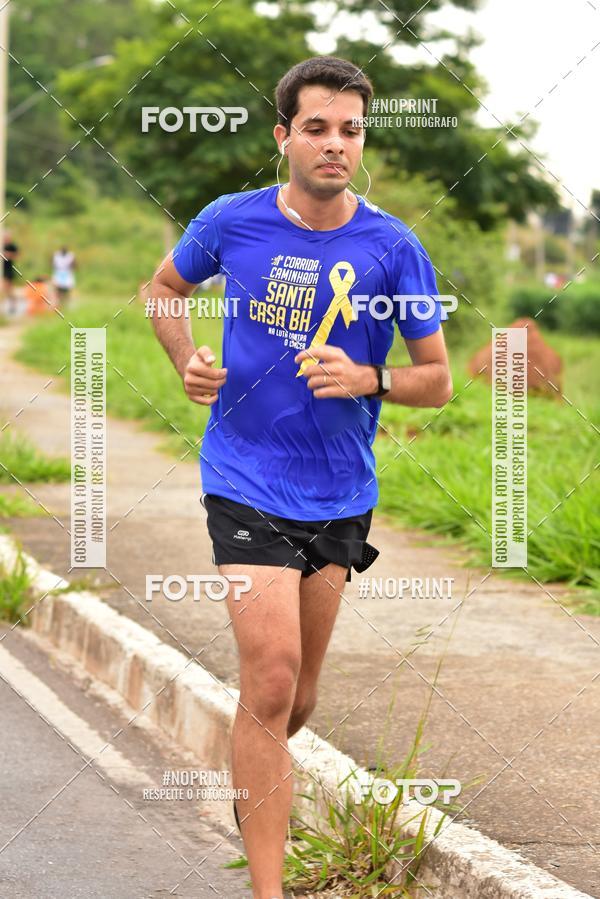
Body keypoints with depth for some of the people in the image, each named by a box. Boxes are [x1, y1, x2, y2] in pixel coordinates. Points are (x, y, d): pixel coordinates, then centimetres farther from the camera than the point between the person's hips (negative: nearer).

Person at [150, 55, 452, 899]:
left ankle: (256, 780, 48)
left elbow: (438, 379, 3)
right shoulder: (232, 222, -4)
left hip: (340, 495, 2)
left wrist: (367, 379, -17)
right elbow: (164, 286, 17)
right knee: (273, 674, -14)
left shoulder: (393, 247, -4)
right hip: (247, 481, -2)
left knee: (298, 695, 14)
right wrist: (188, 364, -1)